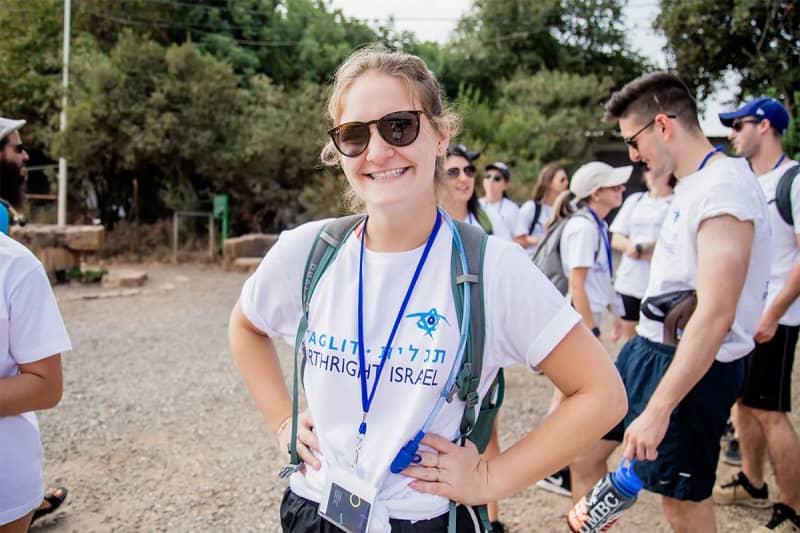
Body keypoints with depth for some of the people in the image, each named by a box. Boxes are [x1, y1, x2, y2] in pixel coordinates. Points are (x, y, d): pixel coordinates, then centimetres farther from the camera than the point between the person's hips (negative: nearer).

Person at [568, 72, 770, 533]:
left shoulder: (723, 188, -20)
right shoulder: (693, 184, 10)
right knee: (585, 450, 15)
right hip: (649, 346, 9)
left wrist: (658, 410, -27)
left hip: (692, 365, -9)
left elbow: (715, 314, -27)